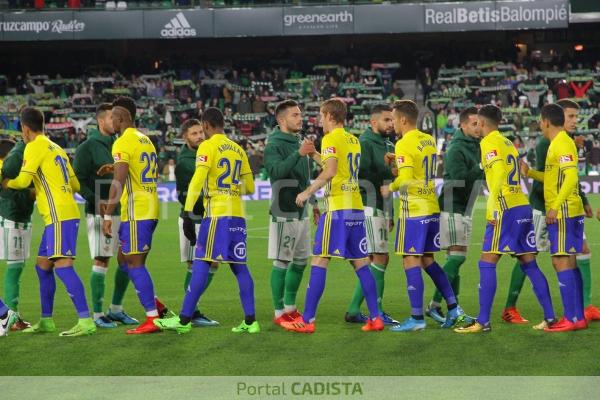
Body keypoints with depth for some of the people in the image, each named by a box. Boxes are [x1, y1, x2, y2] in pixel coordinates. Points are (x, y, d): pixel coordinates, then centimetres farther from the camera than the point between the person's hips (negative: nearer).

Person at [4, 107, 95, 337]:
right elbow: (75, 184, 20)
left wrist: (5, 183, 10)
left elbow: (23, 180, -12)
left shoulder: (35, 146, -5)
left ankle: (86, 321, -22)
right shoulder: (56, 148, 20)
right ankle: (46, 321, 23)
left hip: (59, 215, -9)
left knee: (62, 266, -15)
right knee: (42, 265, 16)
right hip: (65, 212, 9)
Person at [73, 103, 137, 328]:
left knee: (126, 261, 7)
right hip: (100, 212, -7)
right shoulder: (88, 147, -5)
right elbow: (78, 179, -9)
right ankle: (98, 315, 0)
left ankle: (116, 310, 20)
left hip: (121, 211, 7)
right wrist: (96, 200, -19)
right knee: (102, 261, -7)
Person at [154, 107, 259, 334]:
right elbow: (250, 188, 20)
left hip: (216, 213, -6)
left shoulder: (208, 146, -3)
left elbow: (197, 180, -14)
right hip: (237, 214, 6)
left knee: (201, 265, -6)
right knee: (239, 267, 8)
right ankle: (250, 321, 5)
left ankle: (184, 320, -5)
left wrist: (188, 213, -16)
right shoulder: (238, 149, 16)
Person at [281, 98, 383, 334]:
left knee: (319, 261, -5)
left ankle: (307, 320, -6)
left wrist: (308, 192, -16)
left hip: (337, 208, -8)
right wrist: (317, 155, 32)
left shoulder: (331, 139, -7)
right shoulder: (353, 140, 16)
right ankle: (375, 318, 7)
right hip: (356, 207, 8)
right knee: (360, 263, 10)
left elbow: (329, 172, -21)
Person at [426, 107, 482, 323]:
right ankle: (434, 305, -10)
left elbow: (474, 176, 13)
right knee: (457, 256, -13)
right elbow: (460, 179, -23)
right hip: (452, 208, -9)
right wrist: (482, 170, -24)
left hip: (465, 210, 9)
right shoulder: (456, 149, -14)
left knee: (455, 258, 10)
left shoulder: (475, 146, 14)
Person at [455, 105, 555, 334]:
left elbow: (499, 173, -19)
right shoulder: (508, 143, 20)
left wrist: (495, 209, -23)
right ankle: (550, 317, 7)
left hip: (507, 209, -8)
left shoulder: (489, 142, -6)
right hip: (523, 206, 8)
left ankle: (483, 322, -9)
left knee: (487, 263, -6)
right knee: (529, 265, 9)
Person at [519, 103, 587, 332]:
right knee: (567, 263, 11)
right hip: (565, 212, 10)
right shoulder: (557, 144, 16)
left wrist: (555, 207, -26)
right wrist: (529, 172, 22)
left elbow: (571, 177, -23)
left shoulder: (562, 144, -13)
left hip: (563, 213, -10)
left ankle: (572, 319, -10)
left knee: (562, 262, -10)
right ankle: (578, 317, 15)